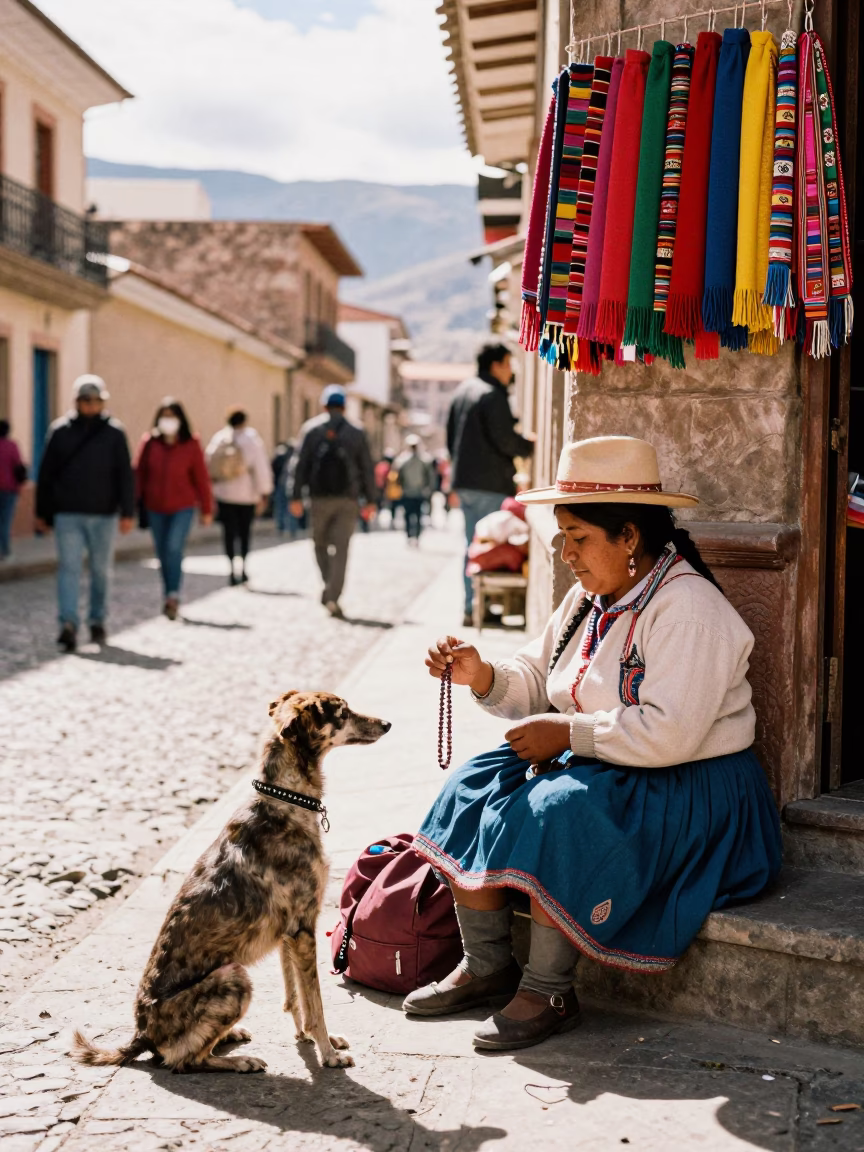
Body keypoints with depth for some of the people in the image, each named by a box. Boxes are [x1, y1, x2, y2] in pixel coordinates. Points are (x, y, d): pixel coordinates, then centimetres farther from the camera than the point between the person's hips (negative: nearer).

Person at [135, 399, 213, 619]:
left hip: (182, 507, -3)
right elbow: (139, 474, 3)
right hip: (155, 508, 3)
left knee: (174, 549, -18)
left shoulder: (191, 445, -5)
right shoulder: (149, 443, -1)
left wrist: (206, 509, 1)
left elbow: (201, 478, -1)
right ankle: (169, 597, 21)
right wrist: (136, 503, -2)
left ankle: (173, 596, -15)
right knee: (163, 554, 9)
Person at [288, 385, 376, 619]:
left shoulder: (311, 430, 2)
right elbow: (368, 469, 5)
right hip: (347, 500, 0)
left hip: (320, 497, 0)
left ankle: (329, 588, 13)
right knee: (341, 548, -1)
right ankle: (333, 597, -10)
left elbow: (300, 465, -2)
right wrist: (370, 501, 10)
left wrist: (296, 496, 1)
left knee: (321, 544, 17)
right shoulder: (357, 433, 5)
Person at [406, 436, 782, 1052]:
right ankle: (487, 965, 4)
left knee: (556, 816, -32)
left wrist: (567, 733, -21)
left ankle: (549, 992, -18)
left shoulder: (687, 609, -20)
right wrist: (483, 676, -7)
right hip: (598, 768, 9)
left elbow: (667, 734, -29)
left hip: (688, 794, -9)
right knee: (473, 790, -4)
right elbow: (536, 683, 14)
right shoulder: (590, 598, 8)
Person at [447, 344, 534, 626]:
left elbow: (451, 436, 20)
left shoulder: (462, 391, 16)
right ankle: (478, 608, -6)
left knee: (472, 543, 14)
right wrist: (530, 446, 0)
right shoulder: (492, 394, -13)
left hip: (464, 481, 9)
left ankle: (469, 606, 16)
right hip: (490, 484, -9)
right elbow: (505, 440, -17)